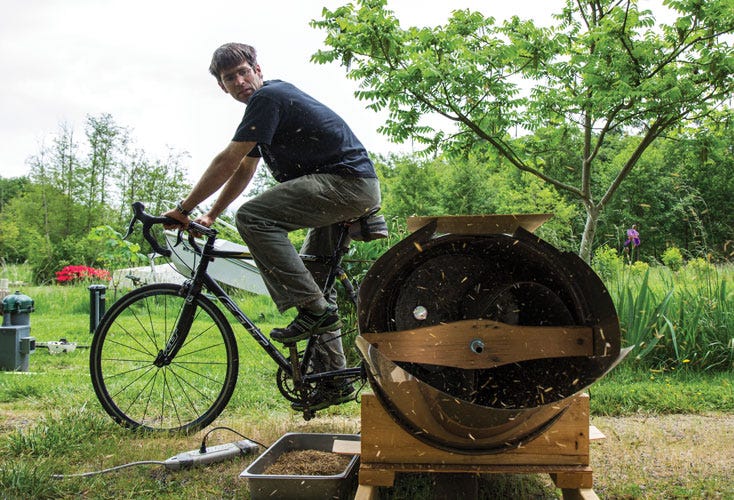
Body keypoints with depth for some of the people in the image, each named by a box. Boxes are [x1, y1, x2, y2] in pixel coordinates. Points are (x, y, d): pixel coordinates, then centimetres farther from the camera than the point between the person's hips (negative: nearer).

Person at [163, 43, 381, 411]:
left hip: (348, 182, -11)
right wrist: (209, 217, 22)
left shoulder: (267, 97, -11)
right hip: (358, 191, 11)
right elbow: (243, 170, 25)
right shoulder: (266, 103, 21)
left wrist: (184, 209, -9)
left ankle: (314, 310, -21)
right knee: (313, 277, 15)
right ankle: (334, 379, 20)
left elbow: (227, 162, -15)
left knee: (253, 216, -21)